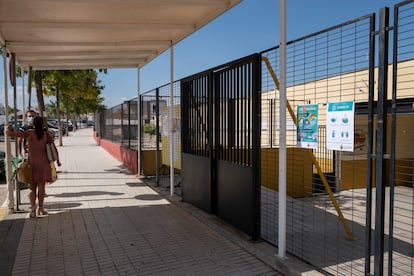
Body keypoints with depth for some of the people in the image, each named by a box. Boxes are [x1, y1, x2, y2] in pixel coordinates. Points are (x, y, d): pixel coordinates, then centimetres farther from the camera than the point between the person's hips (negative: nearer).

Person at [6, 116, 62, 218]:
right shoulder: (47, 134, -1)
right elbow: (54, 148, 0)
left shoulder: (29, 133, -5)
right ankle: (40, 208, 15)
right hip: (43, 163, 1)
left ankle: (33, 207, -4)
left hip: (32, 162, 0)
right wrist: (58, 161, 11)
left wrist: (8, 129, 16)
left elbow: (11, 133, -7)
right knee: (41, 186, 9)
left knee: (32, 186, 10)